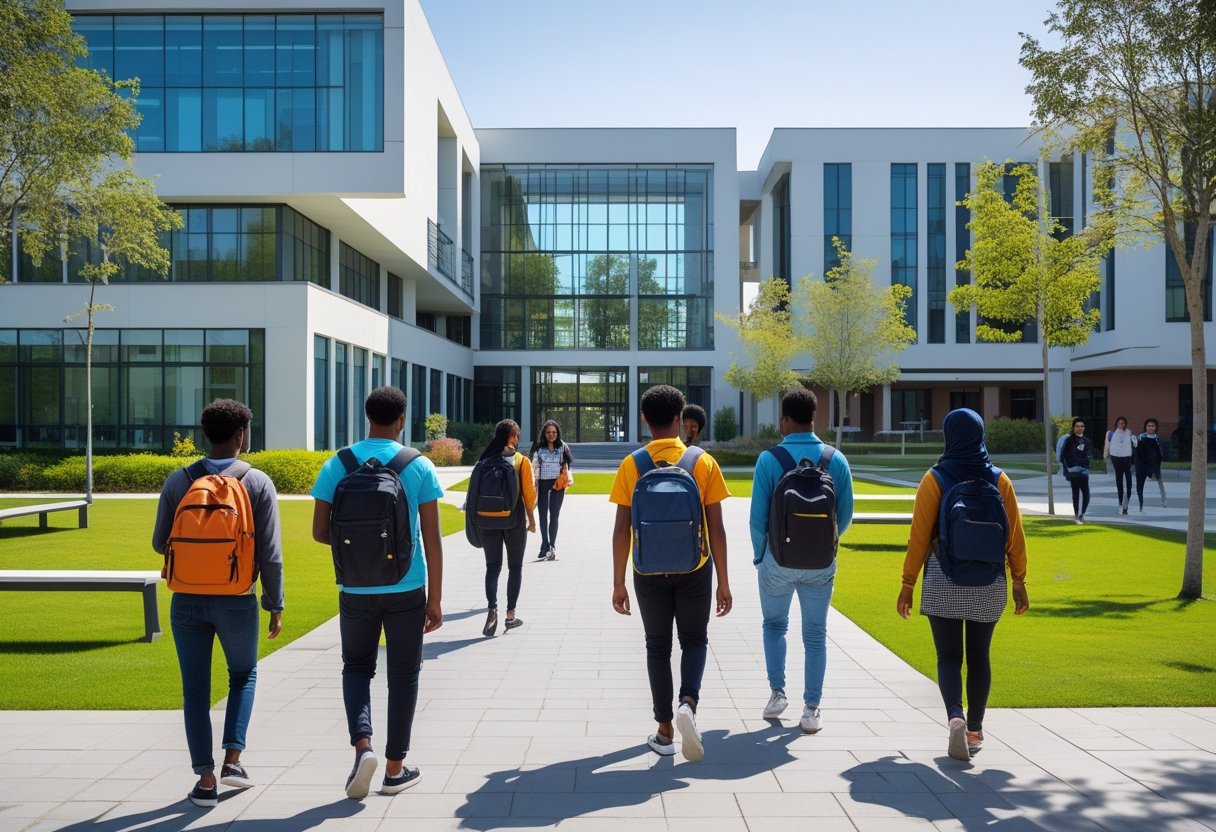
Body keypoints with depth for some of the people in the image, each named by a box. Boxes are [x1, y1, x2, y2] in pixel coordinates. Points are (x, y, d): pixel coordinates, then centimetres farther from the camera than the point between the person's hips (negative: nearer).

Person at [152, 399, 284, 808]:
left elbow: (160, 544, 6)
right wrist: (275, 605, 2)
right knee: (243, 675, 21)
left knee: (196, 689, 10)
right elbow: (270, 553, -7)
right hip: (236, 601, -1)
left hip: (188, 600, 1)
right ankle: (232, 760, 10)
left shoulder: (179, 481, -1)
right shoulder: (257, 482, -6)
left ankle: (205, 780, 12)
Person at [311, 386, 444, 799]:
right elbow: (432, 538, -5)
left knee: (356, 667, 18)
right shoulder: (419, 466, -5)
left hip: (355, 591, 1)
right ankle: (395, 768, 20)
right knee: (403, 676, 12)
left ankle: (362, 746, -2)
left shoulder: (337, 465, -2)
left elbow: (320, 532, -1)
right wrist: (436, 599, 1)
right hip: (407, 591, -1)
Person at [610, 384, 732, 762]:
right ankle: (688, 703, -8)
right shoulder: (703, 463, -5)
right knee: (694, 641, 17)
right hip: (694, 571, 0)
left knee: (658, 647, 14)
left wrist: (618, 583, 2)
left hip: (649, 573, 0)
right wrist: (723, 582, 3)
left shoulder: (631, 466, -5)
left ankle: (665, 732, 19)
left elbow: (622, 530, -6)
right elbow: (716, 528, -5)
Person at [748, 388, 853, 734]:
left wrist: (759, 554, 7)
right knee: (815, 634, 11)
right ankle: (811, 710, 14)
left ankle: (777, 692, 17)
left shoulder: (769, 460, -12)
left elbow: (758, 516, -9)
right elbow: (845, 514, 3)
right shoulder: (837, 460, -4)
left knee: (774, 624, 21)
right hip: (821, 563, 2)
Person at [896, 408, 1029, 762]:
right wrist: (1019, 581, 11)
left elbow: (919, 535, -7)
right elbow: (1015, 535, 2)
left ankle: (956, 717, -18)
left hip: (943, 582, -2)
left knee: (949, 657, 4)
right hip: (989, 584, 3)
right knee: (978, 656, 15)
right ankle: (975, 730, 21)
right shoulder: (999, 480, 1)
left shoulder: (935, 478, -7)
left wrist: (908, 583, -1)